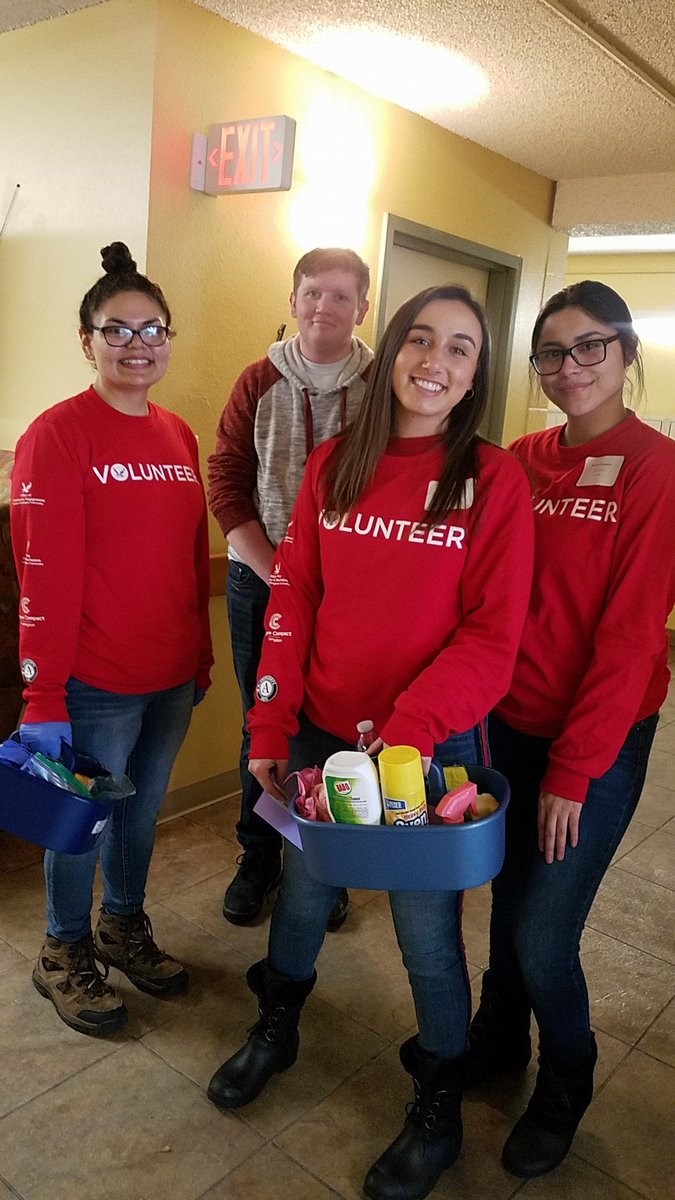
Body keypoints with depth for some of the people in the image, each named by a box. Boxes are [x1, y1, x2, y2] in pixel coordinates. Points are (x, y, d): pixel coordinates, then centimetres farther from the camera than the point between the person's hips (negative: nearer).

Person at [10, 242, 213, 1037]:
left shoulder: (178, 435, 7)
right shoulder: (58, 435, -13)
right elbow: (46, 575, -16)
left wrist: (201, 657, 13)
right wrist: (44, 695, -16)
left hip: (172, 676, 6)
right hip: (97, 684, -6)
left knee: (143, 809, 21)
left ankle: (124, 926, 45)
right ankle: (64, 954, 36)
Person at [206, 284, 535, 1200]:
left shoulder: (494, 480, -8)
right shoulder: (334, 464, 1)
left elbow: (493, 636, -11)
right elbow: (294, 601, 2)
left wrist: (410, 730, -22)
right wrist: (270, 729, -1)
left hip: (434, 746, -3)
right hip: (321, 734, 3)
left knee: (426, 930, 11)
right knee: (302, 893, 20)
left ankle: (439, 1110, 38)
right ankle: (276, 1030, 51)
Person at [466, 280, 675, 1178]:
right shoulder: (522, 462, 2)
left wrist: (572, 770, -13)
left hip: (599, 741, -4)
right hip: (511, 722, 4)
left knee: (543, 935, 2)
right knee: (509, 897, 18)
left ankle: (565, 1082, 33)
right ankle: (499, 1036, 45)